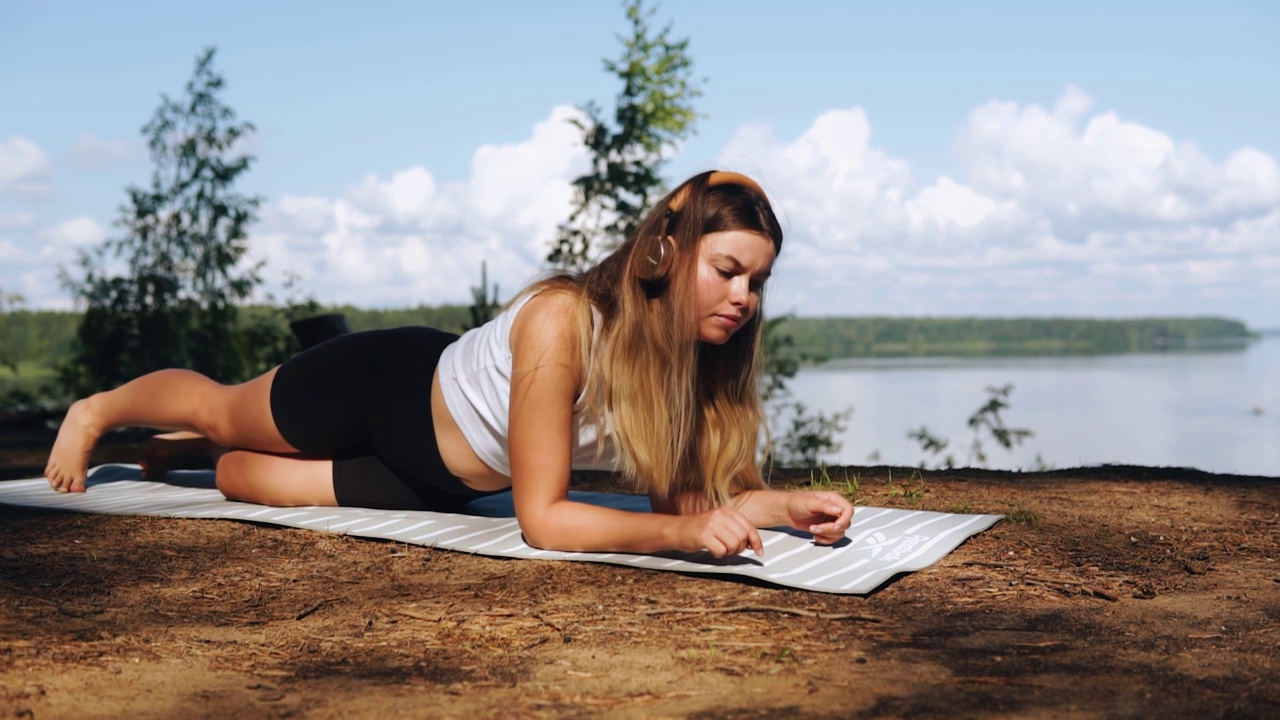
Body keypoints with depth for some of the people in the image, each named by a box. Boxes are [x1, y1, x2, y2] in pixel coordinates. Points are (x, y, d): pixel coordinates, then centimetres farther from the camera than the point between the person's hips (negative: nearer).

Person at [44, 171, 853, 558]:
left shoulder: (698, 354, -22)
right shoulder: (562, 324, -41)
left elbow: (680, 493, -18)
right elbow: (541, 518, -39)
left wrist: (787, 504, -34)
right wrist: (684, 532, -49)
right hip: (390, 384, -4)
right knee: (218, 412, 26)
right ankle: (95, 412, 55)